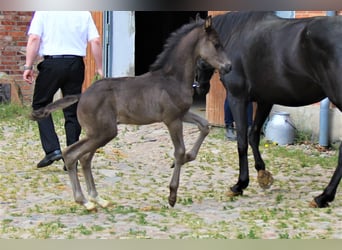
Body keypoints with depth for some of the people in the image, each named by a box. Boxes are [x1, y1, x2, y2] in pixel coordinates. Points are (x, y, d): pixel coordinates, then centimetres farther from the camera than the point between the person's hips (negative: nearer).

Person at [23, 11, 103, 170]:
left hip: (52, 63, -3)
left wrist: (28, 66, -6)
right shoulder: (84, 13, 8)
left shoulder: (44, 10, 1)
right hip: (76, 64, 3)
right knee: (72, 112, 8)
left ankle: (52, 149, -3)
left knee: (40, 105, 12)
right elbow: (95, 41, 2)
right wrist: (99, 68, 9)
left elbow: (34, 38, -8)